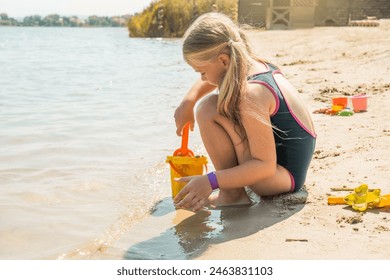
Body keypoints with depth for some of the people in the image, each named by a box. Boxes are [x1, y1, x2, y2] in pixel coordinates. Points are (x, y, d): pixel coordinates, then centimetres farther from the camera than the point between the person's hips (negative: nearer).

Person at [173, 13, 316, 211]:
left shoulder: (250, 93, -27)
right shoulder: (256, 65, 0)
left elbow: (266, 166, -27)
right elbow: (209, 81, 22)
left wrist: (211, 181, -28)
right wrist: (187, 103, 8)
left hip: (282, 175, -10)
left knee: (208, 109, -21)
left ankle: (232, 194, -10)